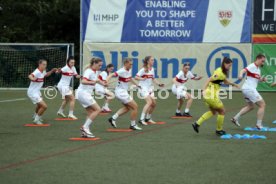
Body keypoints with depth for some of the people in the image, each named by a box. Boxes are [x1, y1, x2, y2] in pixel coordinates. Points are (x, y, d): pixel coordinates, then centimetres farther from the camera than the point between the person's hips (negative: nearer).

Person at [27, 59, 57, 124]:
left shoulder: (43, 71, 0)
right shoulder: (37, 72, -27)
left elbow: (46, 75, 25)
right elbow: (30, 76, -48)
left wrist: (52, 71, 9)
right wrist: (32, 78, -70)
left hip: (37, 92, 10)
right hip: (33, 92, -10)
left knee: (40, 105, 34)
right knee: (44, 106, -18)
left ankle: (35, 116, 61)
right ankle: (36, 120, 0)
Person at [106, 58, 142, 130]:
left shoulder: (129, 70, 5)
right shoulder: (122, 71, -21)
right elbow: (111, 75, -32)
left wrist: (137, 85, 31)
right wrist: (106, 82, -48)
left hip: (123, 92, 10)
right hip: (121, 92, -10)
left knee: (127, 107, 22)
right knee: (135, 107, -4)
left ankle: (113, 118, 18)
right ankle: (133, 125, 7)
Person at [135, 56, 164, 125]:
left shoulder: (152, 69, 10)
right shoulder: (143, 69, -12)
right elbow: (136, 77, -16)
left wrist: (159, 84, 8)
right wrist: (142, 79, -34)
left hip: (150, 88, 8)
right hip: (143, 88, -8)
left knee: (154, 103, 7)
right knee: (149, 102, -23)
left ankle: (148, 118, 25)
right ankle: (142, 119, -22)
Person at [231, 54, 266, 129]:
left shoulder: (258, 68, 16)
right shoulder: (252, 66, -13)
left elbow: (258, 79, 25)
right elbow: (244, 70, -31)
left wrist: (262, 79, 2)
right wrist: (241, 75, -53)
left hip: (247, 89, 10)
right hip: (249, 89, -10)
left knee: (250, 106, 24)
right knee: (262, 105, -6)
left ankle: (235, 118, 20)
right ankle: (259, 124, -4)